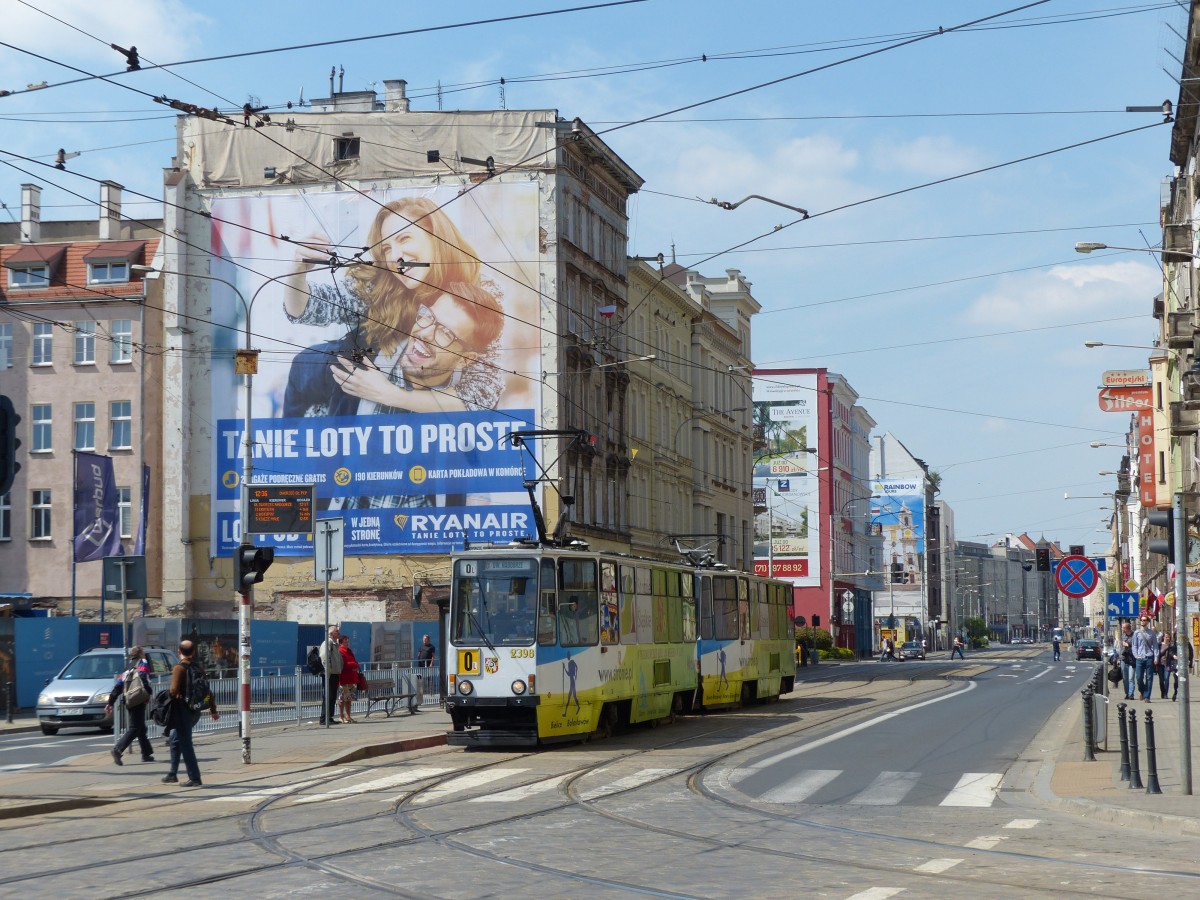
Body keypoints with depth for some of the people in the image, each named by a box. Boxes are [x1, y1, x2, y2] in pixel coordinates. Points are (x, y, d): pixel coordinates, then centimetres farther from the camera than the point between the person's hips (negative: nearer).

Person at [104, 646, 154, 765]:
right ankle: (118, 750, -25)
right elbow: (142, 676, -18)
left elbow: (118, 687, 17)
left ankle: (146, 754, 20)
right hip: (138, 701, -8)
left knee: (141, 728, 16)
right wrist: (148, 692, -18)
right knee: (134, 728, -10)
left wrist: (111, 702, 16)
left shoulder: (127, 669, 23)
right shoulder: (143, 663, 3)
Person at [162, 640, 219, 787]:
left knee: (186, 745, -2)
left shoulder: (179, 668, -13)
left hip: (182, 710, -8)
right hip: (195, 710, 8)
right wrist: (213, 710, 19)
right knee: (175, 740, 21)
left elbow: (174, 690, -22)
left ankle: (194, 778, -3)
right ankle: (173, 774, 27)